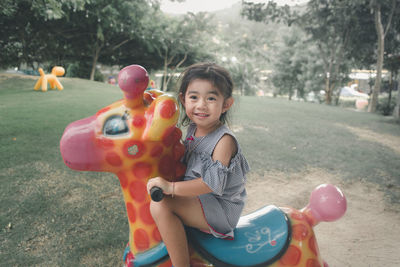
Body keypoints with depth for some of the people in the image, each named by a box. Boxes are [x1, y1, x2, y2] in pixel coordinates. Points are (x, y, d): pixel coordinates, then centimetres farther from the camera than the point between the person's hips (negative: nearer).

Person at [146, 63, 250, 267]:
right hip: (196, 197, 9)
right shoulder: (193, 129, 3)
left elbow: (213, 183, -30)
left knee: (160, 205, -28)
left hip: (221, 210, -9)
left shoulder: (224, 140, -20)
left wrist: (171, 187, -33)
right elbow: (184, 163, 20)